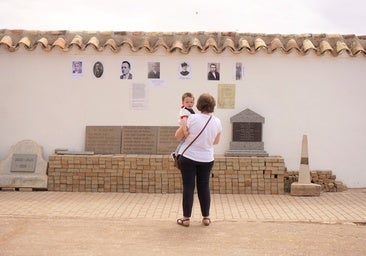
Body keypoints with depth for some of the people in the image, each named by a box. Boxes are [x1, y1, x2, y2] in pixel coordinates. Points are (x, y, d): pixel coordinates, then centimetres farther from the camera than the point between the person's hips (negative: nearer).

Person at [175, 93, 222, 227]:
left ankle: (186, 218, 9)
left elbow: (178, 136, -6)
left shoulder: (192, 118, -14)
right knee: (204, 187, 13)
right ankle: (206, 217, 19)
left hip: (188, 157, -3)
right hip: (207, 159, 3)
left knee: (188, 187, 3)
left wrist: (182, 124, 9)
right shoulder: (217, 122, -2)